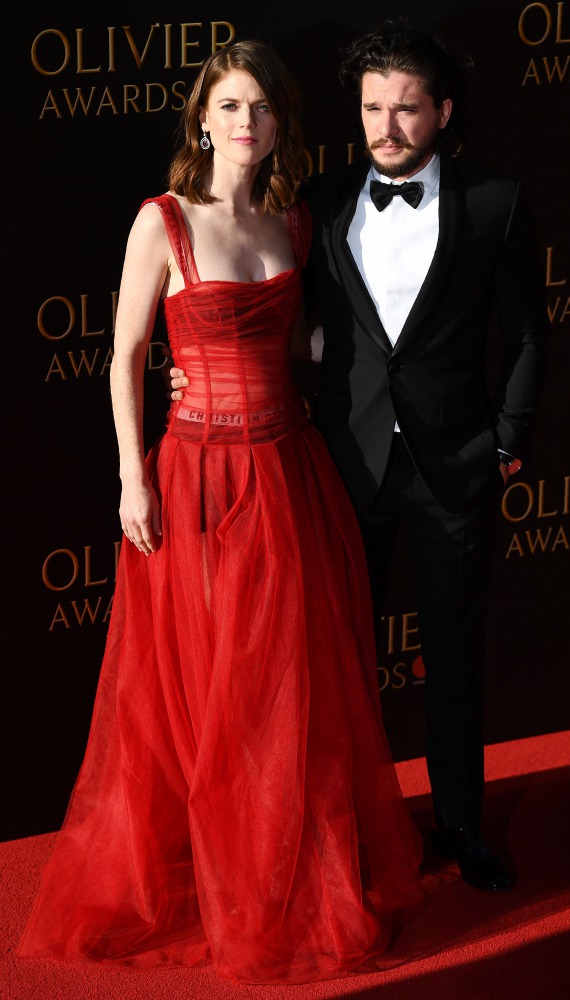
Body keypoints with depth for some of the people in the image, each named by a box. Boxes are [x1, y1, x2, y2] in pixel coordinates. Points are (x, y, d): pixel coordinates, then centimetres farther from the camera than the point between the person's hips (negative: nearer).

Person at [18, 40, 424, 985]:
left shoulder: (293, 223, 5)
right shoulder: (163, 222, -9)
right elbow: (126, 357, -6)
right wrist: (132, 479, -9)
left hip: (291, 469, 5)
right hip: (201, 473, -5)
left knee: (303, 683, 11)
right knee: (196, 690, 6)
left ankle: (295, 872, 28)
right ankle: (185, 871, 23)